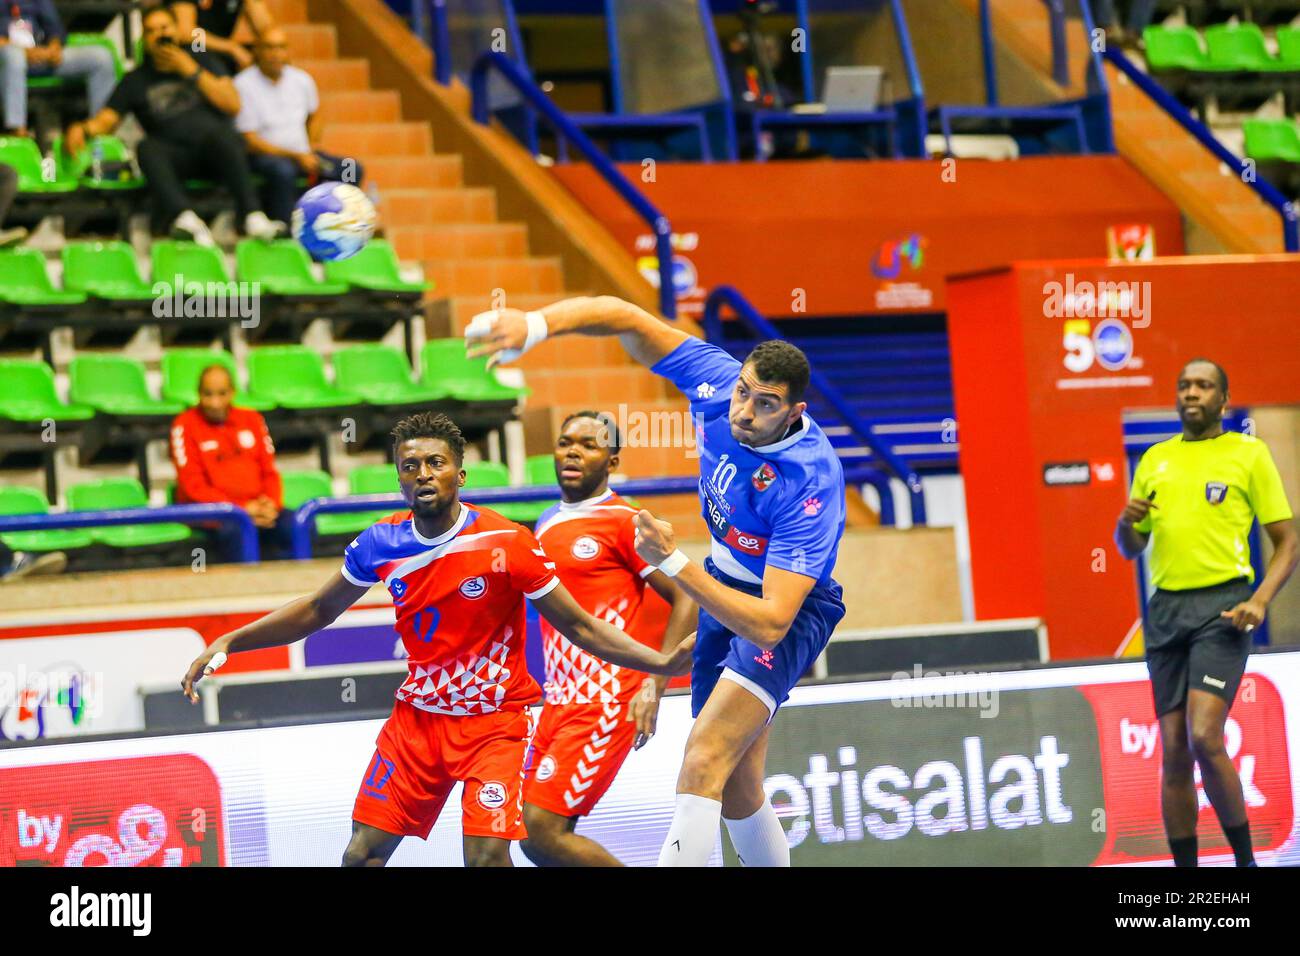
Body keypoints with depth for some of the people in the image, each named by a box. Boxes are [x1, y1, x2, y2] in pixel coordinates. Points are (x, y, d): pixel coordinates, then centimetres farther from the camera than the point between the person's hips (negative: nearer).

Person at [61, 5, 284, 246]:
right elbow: (106, 119, 11)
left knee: (221, 133, -35)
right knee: (147, 148, -31)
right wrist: (83, 129, -13)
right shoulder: (136, 80, 19)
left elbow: (233, 105, 5)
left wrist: (192, 71, -1)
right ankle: (185, 217, -54)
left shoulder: (204, 61, 18)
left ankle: (252, 216, -49)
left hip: (217, 152, -1)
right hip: (175, 158, 1)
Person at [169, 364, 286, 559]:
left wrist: (271, 504, -6)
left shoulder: (252, 419, 16)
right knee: (233, 531, -41)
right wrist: (242, 508, -14)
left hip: (255, 506, 5)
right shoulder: (185, 425, 1)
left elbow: (269, 471, 17)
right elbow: (193, 486, -5)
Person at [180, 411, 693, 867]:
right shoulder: (381, 544, -5)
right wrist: (228, 642, 6)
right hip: (416, 717, 4)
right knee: (362, 853, 0)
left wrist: (664, 662, -20)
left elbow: (580, 627, -10)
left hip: (493, 719, -4)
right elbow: (317, 610, 11)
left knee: (486, 855, -20)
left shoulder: (507, 543, -16)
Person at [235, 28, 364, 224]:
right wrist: (296, 156, -18)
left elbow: (314, 116, 27)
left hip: (301, 155, 6)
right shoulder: (243, 85, -10)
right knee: (283, 170, -40)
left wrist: (310, 153, 8)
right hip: (263, 156, -6)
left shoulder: (302, 80, 8)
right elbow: (250, 141, -13)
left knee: (352, 169, -15)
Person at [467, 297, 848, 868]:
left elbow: (770, 623, -39)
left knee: (703, 764, -26)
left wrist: (673, 563, -42)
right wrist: (536, 325, -30)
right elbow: (624, 317, -12)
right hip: (724, 584, 7)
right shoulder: (717, 381, -18)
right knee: (736, 789, 12)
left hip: (787, 611, -7)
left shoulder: (810, 487, -34)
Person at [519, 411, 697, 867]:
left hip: (605, 703, -8)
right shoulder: (547, 524, 16)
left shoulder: (625, 522, -7)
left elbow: (687, 599, -11)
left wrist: (654, 684, -19)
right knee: (533, 828, 5)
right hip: (560, 702, 8)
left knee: (543, 832, -15)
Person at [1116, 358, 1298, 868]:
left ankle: (1245, 859, -4)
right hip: (1165, 610, 5)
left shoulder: (1248, 453, 4)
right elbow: (1130, 547, 22)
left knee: (1204, 739, -18)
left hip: (1221, 606, -5)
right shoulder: (1155, 459, 16)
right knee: (1173, 752, 2)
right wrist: (1126, 522, -1)